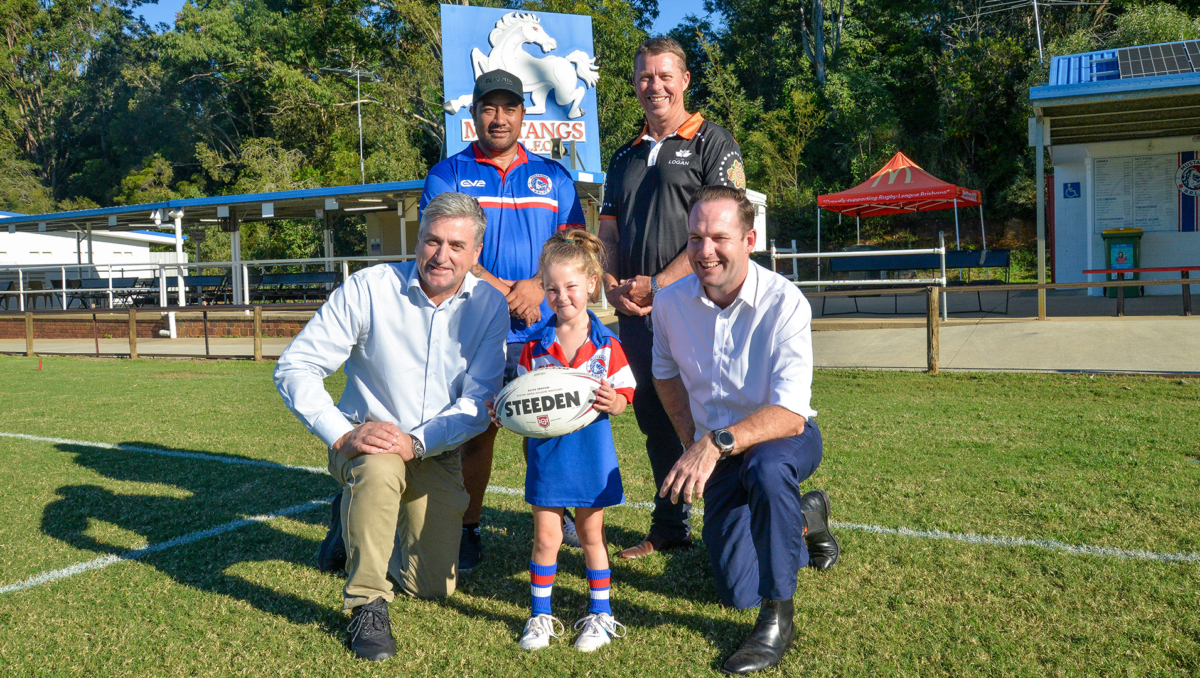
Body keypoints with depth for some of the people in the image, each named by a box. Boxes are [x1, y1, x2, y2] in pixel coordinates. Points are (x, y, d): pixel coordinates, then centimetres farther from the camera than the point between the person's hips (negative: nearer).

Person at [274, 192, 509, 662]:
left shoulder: (489, 306, -10)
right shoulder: (369, 289, -16)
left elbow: (479, 403, -14)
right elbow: (296, 366, -17)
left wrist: (415, 442, -29)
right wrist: (340, 435, -29)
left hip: (437, 452, 3)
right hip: (367, 440, -2)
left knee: (433, 587, 5)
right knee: (378, 469, -40)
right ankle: (366, 603, -20)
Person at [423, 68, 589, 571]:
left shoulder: (553, 177, 15)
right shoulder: (447, 176, 8)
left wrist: (538, 285, -12)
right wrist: (504, 293, -13)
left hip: (544, 328, 2)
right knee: (477, 430, 0)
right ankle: (468, 529, 13)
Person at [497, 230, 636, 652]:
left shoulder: (607, 345, -4)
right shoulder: (535, 346, 0)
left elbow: (623, 395, -3)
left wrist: (612, 403, -24)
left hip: (592, 451, -1)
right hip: (547, 451, 1)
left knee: (591, 532, 12)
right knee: (545, 535, 6)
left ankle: (599, 613, 27)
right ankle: (540, 615, 22)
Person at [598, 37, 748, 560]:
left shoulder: (713, 144, 0)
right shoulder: (626, 157, 19)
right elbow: (607, 235, 19)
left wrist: (658, 284, -14)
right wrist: (614, 289, 0)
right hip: (635, 315, 6)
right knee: (655, 422, 12)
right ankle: (669, 530, 25)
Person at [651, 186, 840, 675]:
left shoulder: (784, 303, -24)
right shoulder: (670, 303, -11)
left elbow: (790, 414, -33)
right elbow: (666, 375, 11)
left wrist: (716, 443, -46)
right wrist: (693, 446, 6)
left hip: (786, 439, -4)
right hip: (717, 454, 4)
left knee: (766, 464, -41)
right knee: (737, 593, 3)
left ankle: (778, 616, -19)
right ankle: (807, 520, 35)